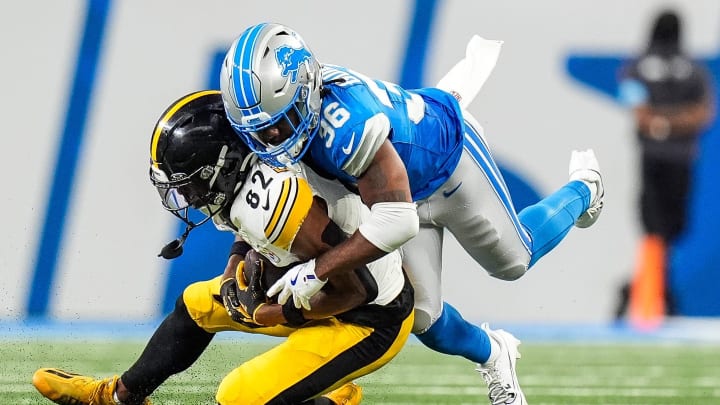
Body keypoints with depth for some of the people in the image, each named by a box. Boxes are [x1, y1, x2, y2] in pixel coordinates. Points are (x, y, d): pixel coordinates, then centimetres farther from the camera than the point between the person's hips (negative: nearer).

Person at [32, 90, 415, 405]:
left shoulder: (272, 202, -34)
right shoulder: (248, 171, -6)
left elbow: (356, 289, -29)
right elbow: (250, 230, 19)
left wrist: (273, 314, -18)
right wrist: (239, 263, -3)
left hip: (369, 322, -10)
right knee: (197, 305, 20)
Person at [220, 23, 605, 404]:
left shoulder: (348, 126, -47)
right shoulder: (288, 98, -25)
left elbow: (397, 221, -46)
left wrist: (317, 271, -44)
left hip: (450, 160, -6)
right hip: (405, 187, 6)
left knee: (513, 263, 17)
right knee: (420, 316, 5)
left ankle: (582, 190, 45)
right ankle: (492, 355, 37)